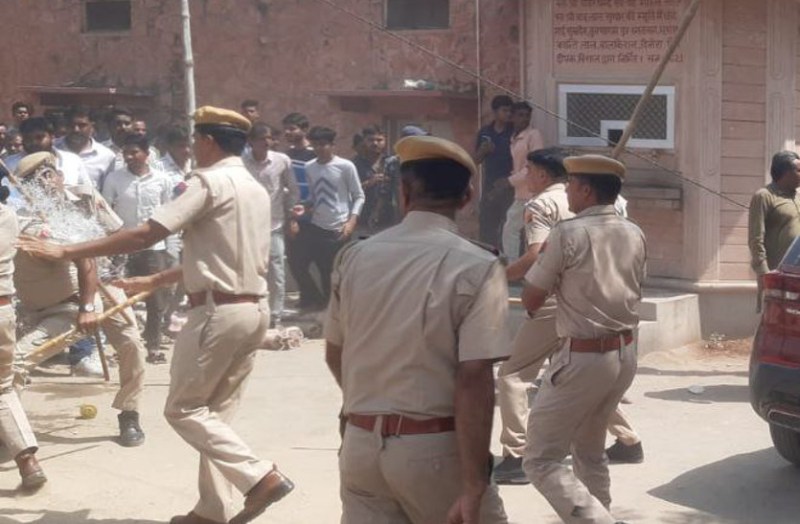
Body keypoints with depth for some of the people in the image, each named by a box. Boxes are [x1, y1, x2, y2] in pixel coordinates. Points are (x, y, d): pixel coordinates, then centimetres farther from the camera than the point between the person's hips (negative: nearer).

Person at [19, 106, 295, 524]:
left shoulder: (210, 181, -12)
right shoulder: (256, 190, 16)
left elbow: (145, 235, -18)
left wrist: (68, 252, -13)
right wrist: (154, 281, 25)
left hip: (219, 312, -9)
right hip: (253, 310, 9)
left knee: (183, 409, 1)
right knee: (216, 411, 14)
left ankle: (260, 477, -10)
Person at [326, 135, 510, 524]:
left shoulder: (354, 257, 2)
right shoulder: (476, 268, -13)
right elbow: (473, 379, -20)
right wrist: (474, 486, -18)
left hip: (361, 445, 4)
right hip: (433, 449, -4)